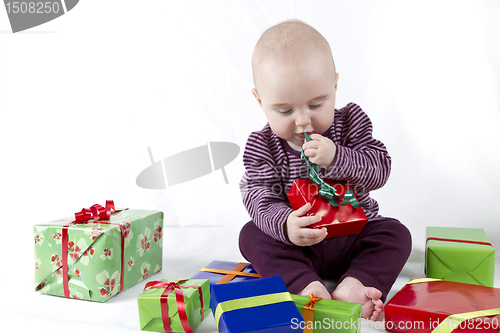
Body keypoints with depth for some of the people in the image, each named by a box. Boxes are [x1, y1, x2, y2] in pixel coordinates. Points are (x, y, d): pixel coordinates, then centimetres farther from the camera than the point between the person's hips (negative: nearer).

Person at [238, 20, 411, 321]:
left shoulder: (350, 123, -8)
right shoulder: (262, 147, -11)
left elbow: (380, 170, -15)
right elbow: (260, 198, -18)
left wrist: (336, 158, -34)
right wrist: (284, 223, -41)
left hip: (355, 235, 1)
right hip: (296, 245, 0)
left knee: (396, 234, -19)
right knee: (251, 235, -21)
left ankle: (352, 286, -32)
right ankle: (308, 287, -37)